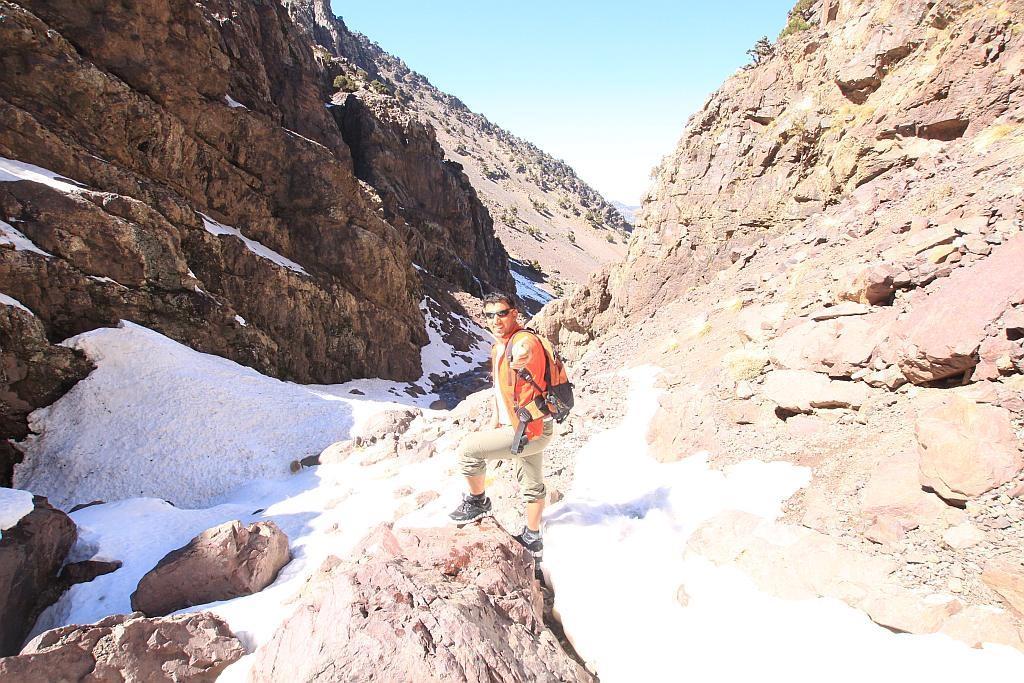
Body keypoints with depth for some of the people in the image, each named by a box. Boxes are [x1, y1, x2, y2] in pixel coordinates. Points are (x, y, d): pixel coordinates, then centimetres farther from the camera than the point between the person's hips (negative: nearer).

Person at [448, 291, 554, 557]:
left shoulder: (524, 340, -16)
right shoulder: (498, 347, 11)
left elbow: (525, 350, -36)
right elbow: (499, 388, 17)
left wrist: (520, 358, -52)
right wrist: (494, 423, 18)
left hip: (529, 430, -10)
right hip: (523, 428, 10)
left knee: (468, 448, -11)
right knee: (532, 485, 22)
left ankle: (477, 502, 12)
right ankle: (532, 539, 39)